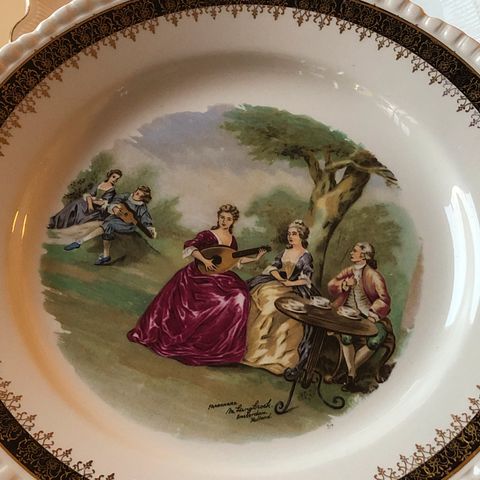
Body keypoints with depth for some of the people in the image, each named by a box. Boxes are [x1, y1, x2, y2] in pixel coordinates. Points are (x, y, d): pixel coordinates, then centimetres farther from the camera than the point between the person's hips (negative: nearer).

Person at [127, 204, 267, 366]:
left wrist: (255, 259, 15)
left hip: (219, 278, 5)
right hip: (199, 275, -4)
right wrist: (205, 260, -36)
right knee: (179, 302, -15)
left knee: (238, 297, -16)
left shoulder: (232, 239, 9)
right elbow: (190, 246, -24)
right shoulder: (207, 235, -10)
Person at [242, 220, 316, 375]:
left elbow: (306, 279, -5)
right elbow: (273, 268, 11)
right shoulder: (285, 251, 17)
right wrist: (279, 277, -8)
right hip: (277, 283, 6)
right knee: (262, 292, -20)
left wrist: (290, 283, -16)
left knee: (273, 300, -29)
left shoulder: (306, 256, 1)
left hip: (294, 289, -5)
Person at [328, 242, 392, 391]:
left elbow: (385, 300, -9)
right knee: (346, 336, -32)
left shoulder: (373, 276, -6)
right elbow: (331, 285, 12)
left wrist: (370, 312, -17)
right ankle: (351, 373, -16)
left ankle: (350, 369, -12)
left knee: (375, 341, -30)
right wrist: (344, 284, -7)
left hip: (369, 316, -2)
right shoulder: (348, 271, 9)